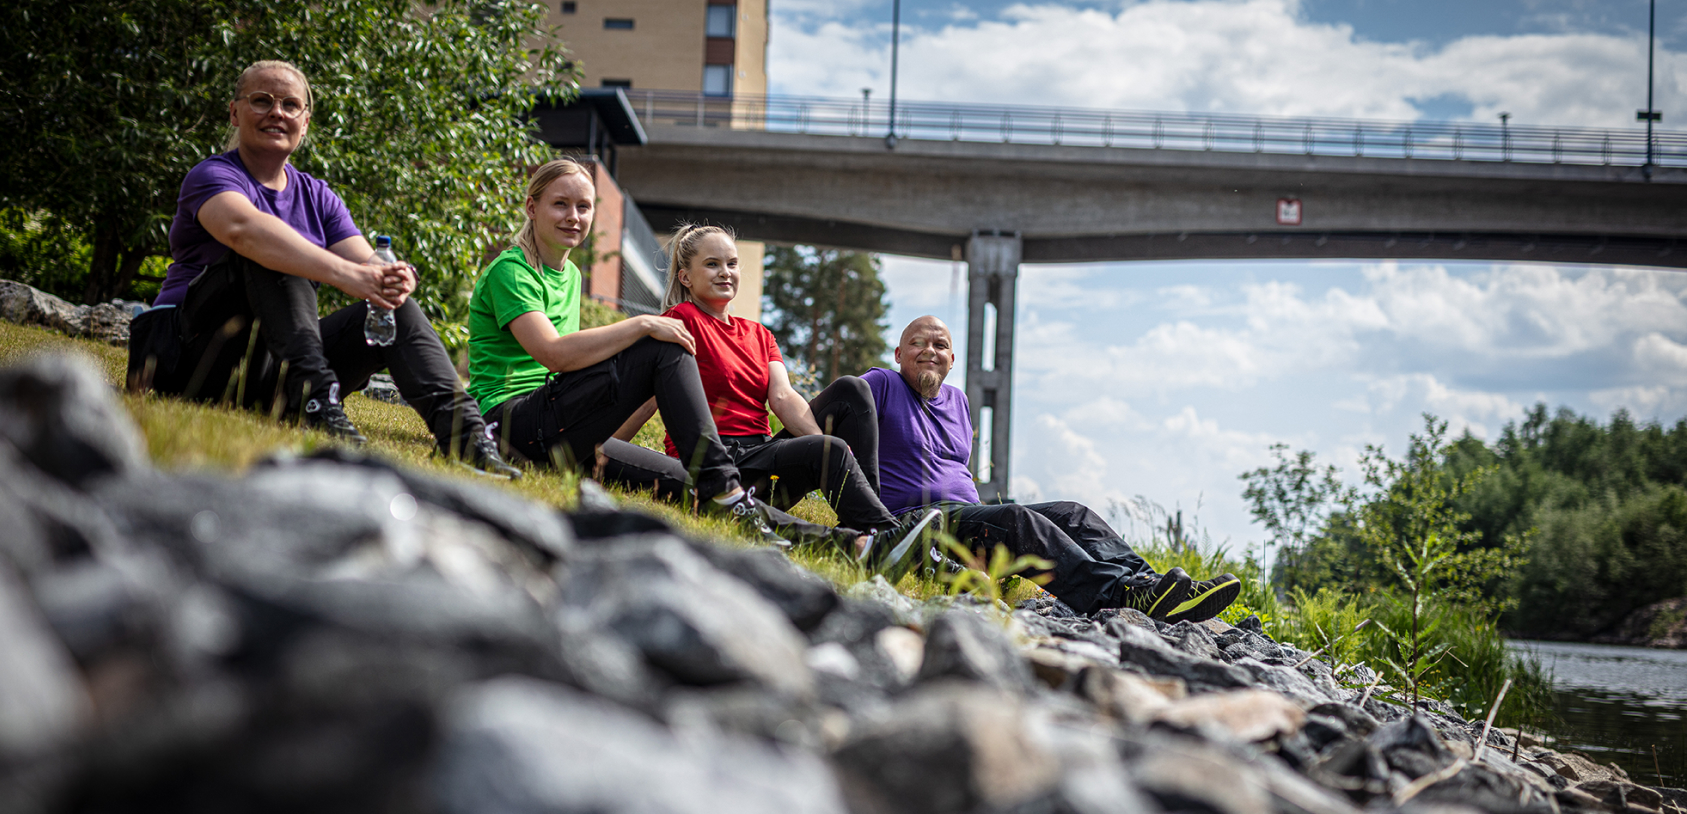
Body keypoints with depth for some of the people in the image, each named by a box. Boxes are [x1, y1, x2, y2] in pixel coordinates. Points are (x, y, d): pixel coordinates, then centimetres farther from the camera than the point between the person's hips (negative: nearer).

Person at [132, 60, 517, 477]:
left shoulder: (317, 199, 14)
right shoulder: (212, 176, -6)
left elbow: (368, 267, -2)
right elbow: (243, 228, -31)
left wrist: (394, 280, -28)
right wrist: (342, 272, -44)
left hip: (269, 370, 6)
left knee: (394, 305, -10)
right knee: (270, 250, -26)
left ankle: (458, 424, -32)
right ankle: (315, 394, -41)